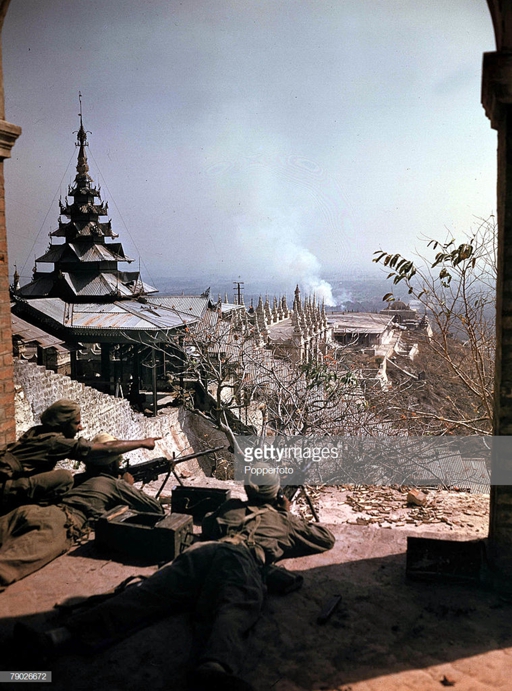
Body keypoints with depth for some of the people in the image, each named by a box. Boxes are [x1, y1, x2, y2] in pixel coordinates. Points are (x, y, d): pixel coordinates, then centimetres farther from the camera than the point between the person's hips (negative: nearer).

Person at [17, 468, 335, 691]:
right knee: (234, 609, -32)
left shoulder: (231, 506, 43)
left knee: (148, 593, -14)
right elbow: (325, 540, 48)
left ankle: (62, 636, -31)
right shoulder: (284, 520, 38)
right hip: (245, 558, -2)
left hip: (203, 550, 3)